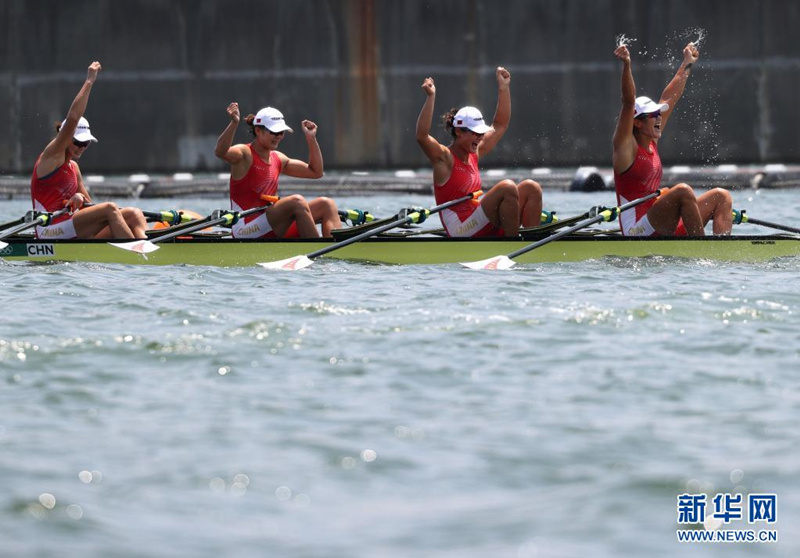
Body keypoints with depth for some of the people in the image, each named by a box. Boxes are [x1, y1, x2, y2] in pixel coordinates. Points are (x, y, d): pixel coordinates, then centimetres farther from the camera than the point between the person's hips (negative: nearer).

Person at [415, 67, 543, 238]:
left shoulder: (474, 153, 15)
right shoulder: (445, 158, -7)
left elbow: (500, 126, 27)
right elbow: (422, 137, -27)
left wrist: (503, 88, 22)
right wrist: (431, 97, -31)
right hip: (462, 232, -9)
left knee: (530, 188, -1)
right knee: (507, 187, -26)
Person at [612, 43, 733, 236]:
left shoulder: (651, 143, 17)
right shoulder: (626, 146, -5)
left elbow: (669, 99, 25)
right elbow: (628, 103, -19)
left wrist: (687, 64, 35)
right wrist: (626, 65, -31)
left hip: (662, 231, 9)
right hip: (638, 233, -9)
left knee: (721, 197, 1)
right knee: (683, 191, -32)